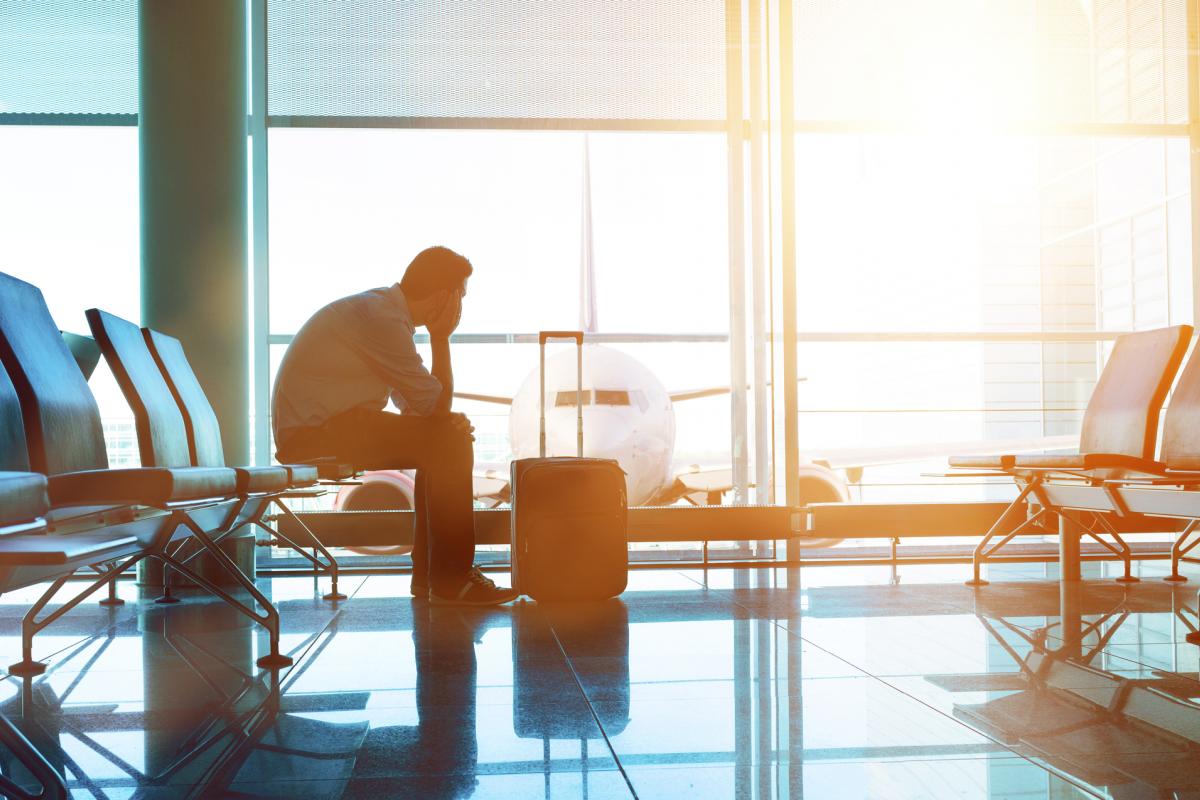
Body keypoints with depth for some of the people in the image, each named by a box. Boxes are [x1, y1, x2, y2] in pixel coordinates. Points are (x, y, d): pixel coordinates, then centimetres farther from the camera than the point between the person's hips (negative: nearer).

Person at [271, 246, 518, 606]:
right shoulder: (382, 319, -19)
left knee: (446, 440, 10)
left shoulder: (381, 306, 13)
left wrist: (448, 421, -5)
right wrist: (441, 338, -6)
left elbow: (413, 402, 15)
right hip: (313, 432, -10)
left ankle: (428, 574, 12)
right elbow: (436, 404, -14)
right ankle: (451, 582, -10)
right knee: (449, 444, -15)